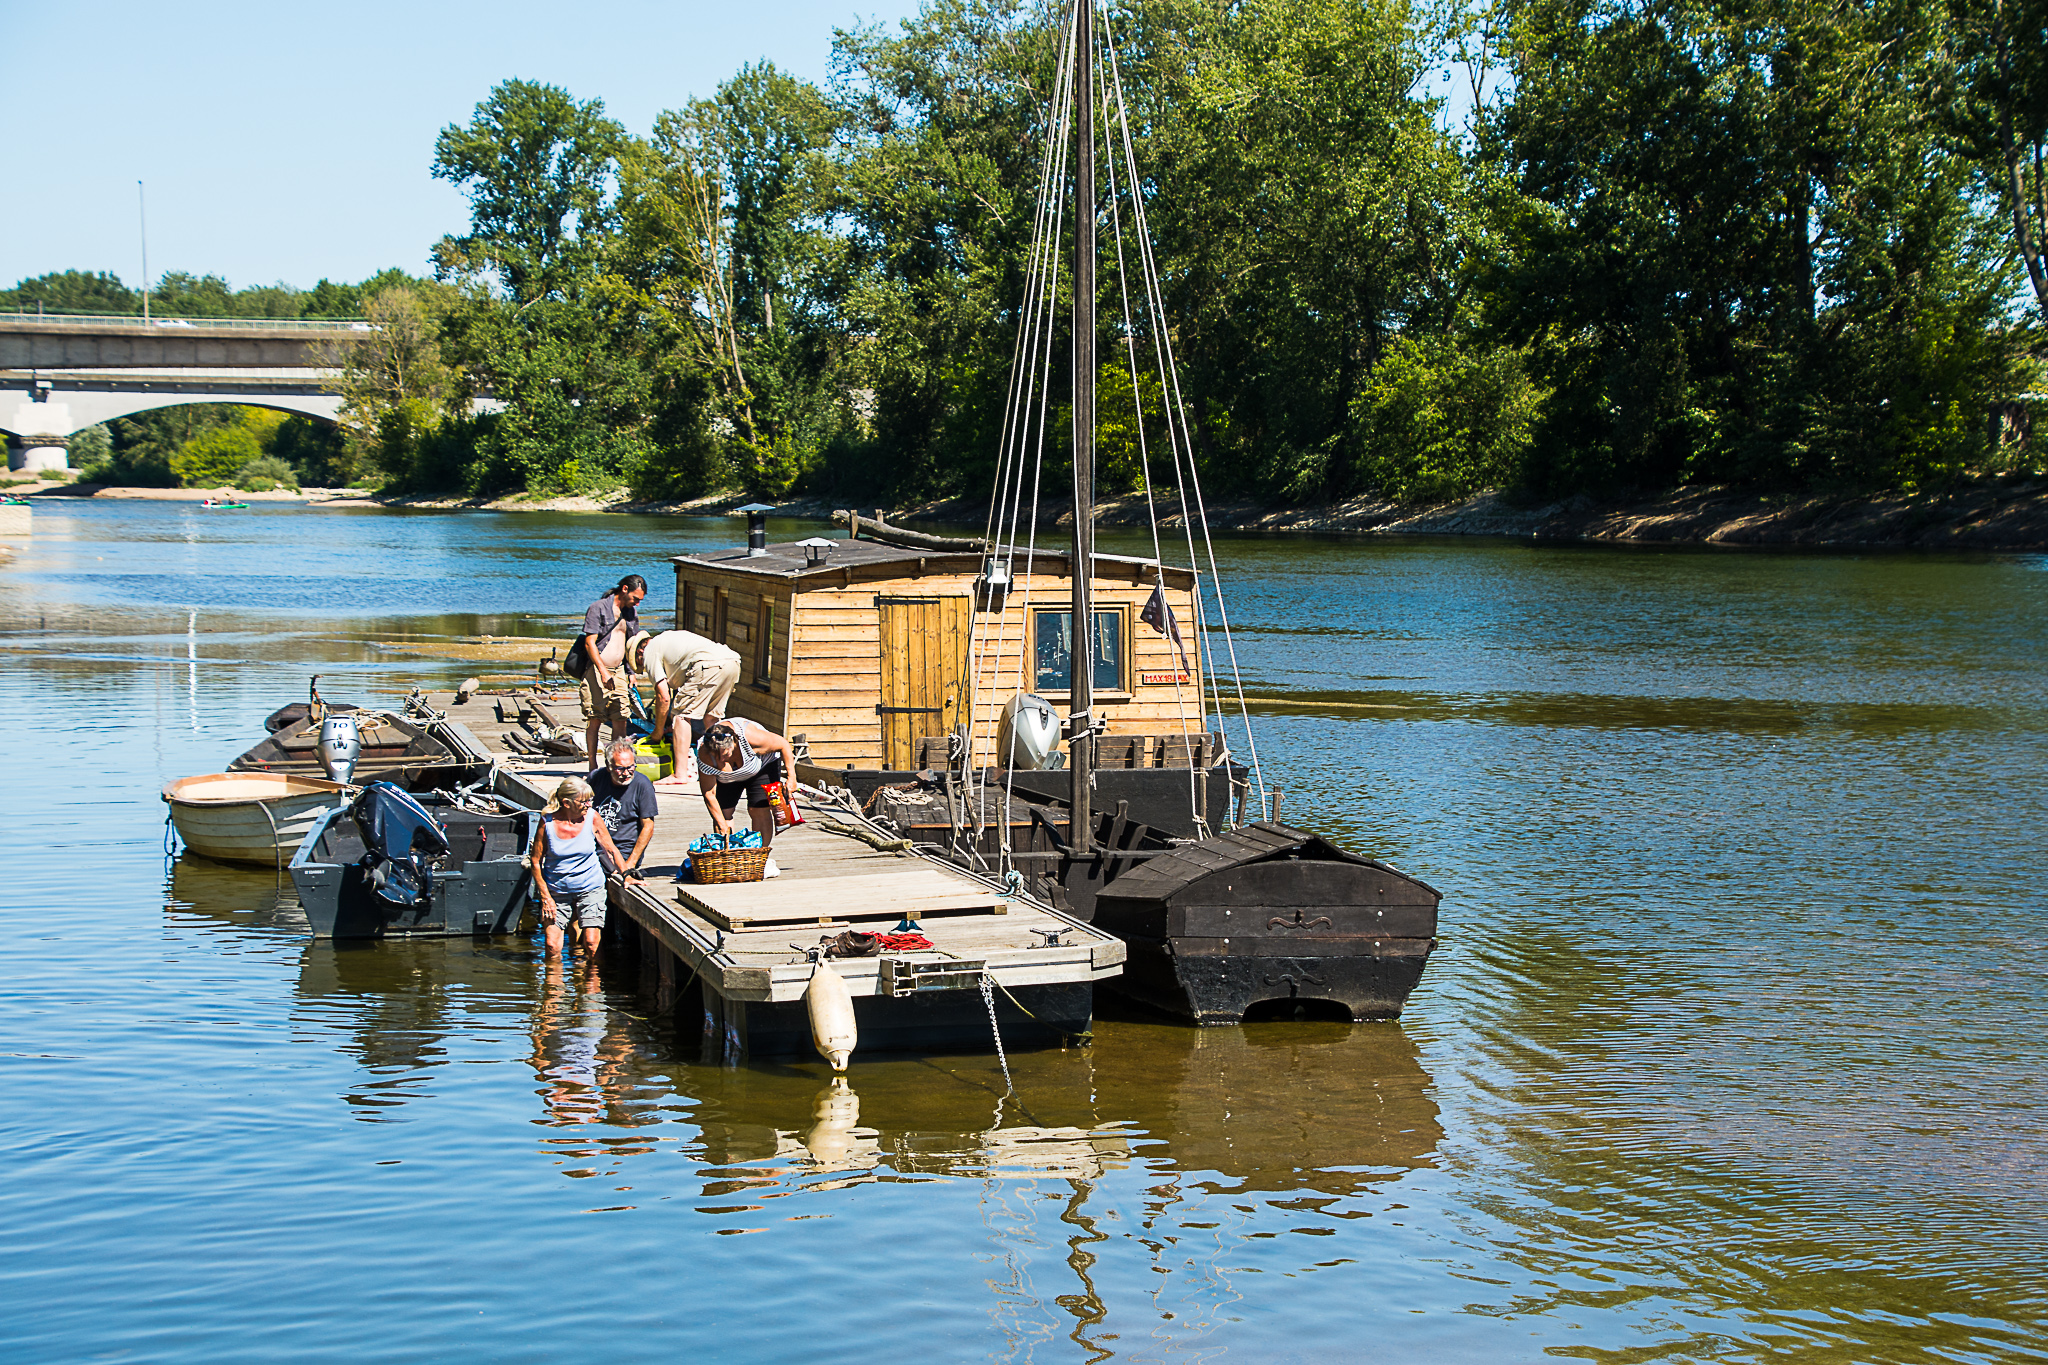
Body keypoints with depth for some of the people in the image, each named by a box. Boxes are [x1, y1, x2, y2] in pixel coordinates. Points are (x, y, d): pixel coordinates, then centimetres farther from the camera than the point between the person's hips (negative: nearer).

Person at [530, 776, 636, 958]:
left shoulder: (591, 817, -7)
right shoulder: (548, 823, -11)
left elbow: (611, 849, 6)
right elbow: (536, 862, -4)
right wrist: (545, 897, -7)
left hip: (590, 888, 1)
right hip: (557, 890, -1)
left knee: (591, 944, -9)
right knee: (552, 947, -5)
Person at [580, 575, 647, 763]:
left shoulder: (632, 612, 13)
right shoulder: (598, 608, -6)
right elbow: (589, 642, -11)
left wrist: (632, 673, 15)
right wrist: (603, 672, -18)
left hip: (619, 670, 6)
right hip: (596, 670, -5)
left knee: (621, 719, -2)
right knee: (594, 719, -6)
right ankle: (593, 766, -1)